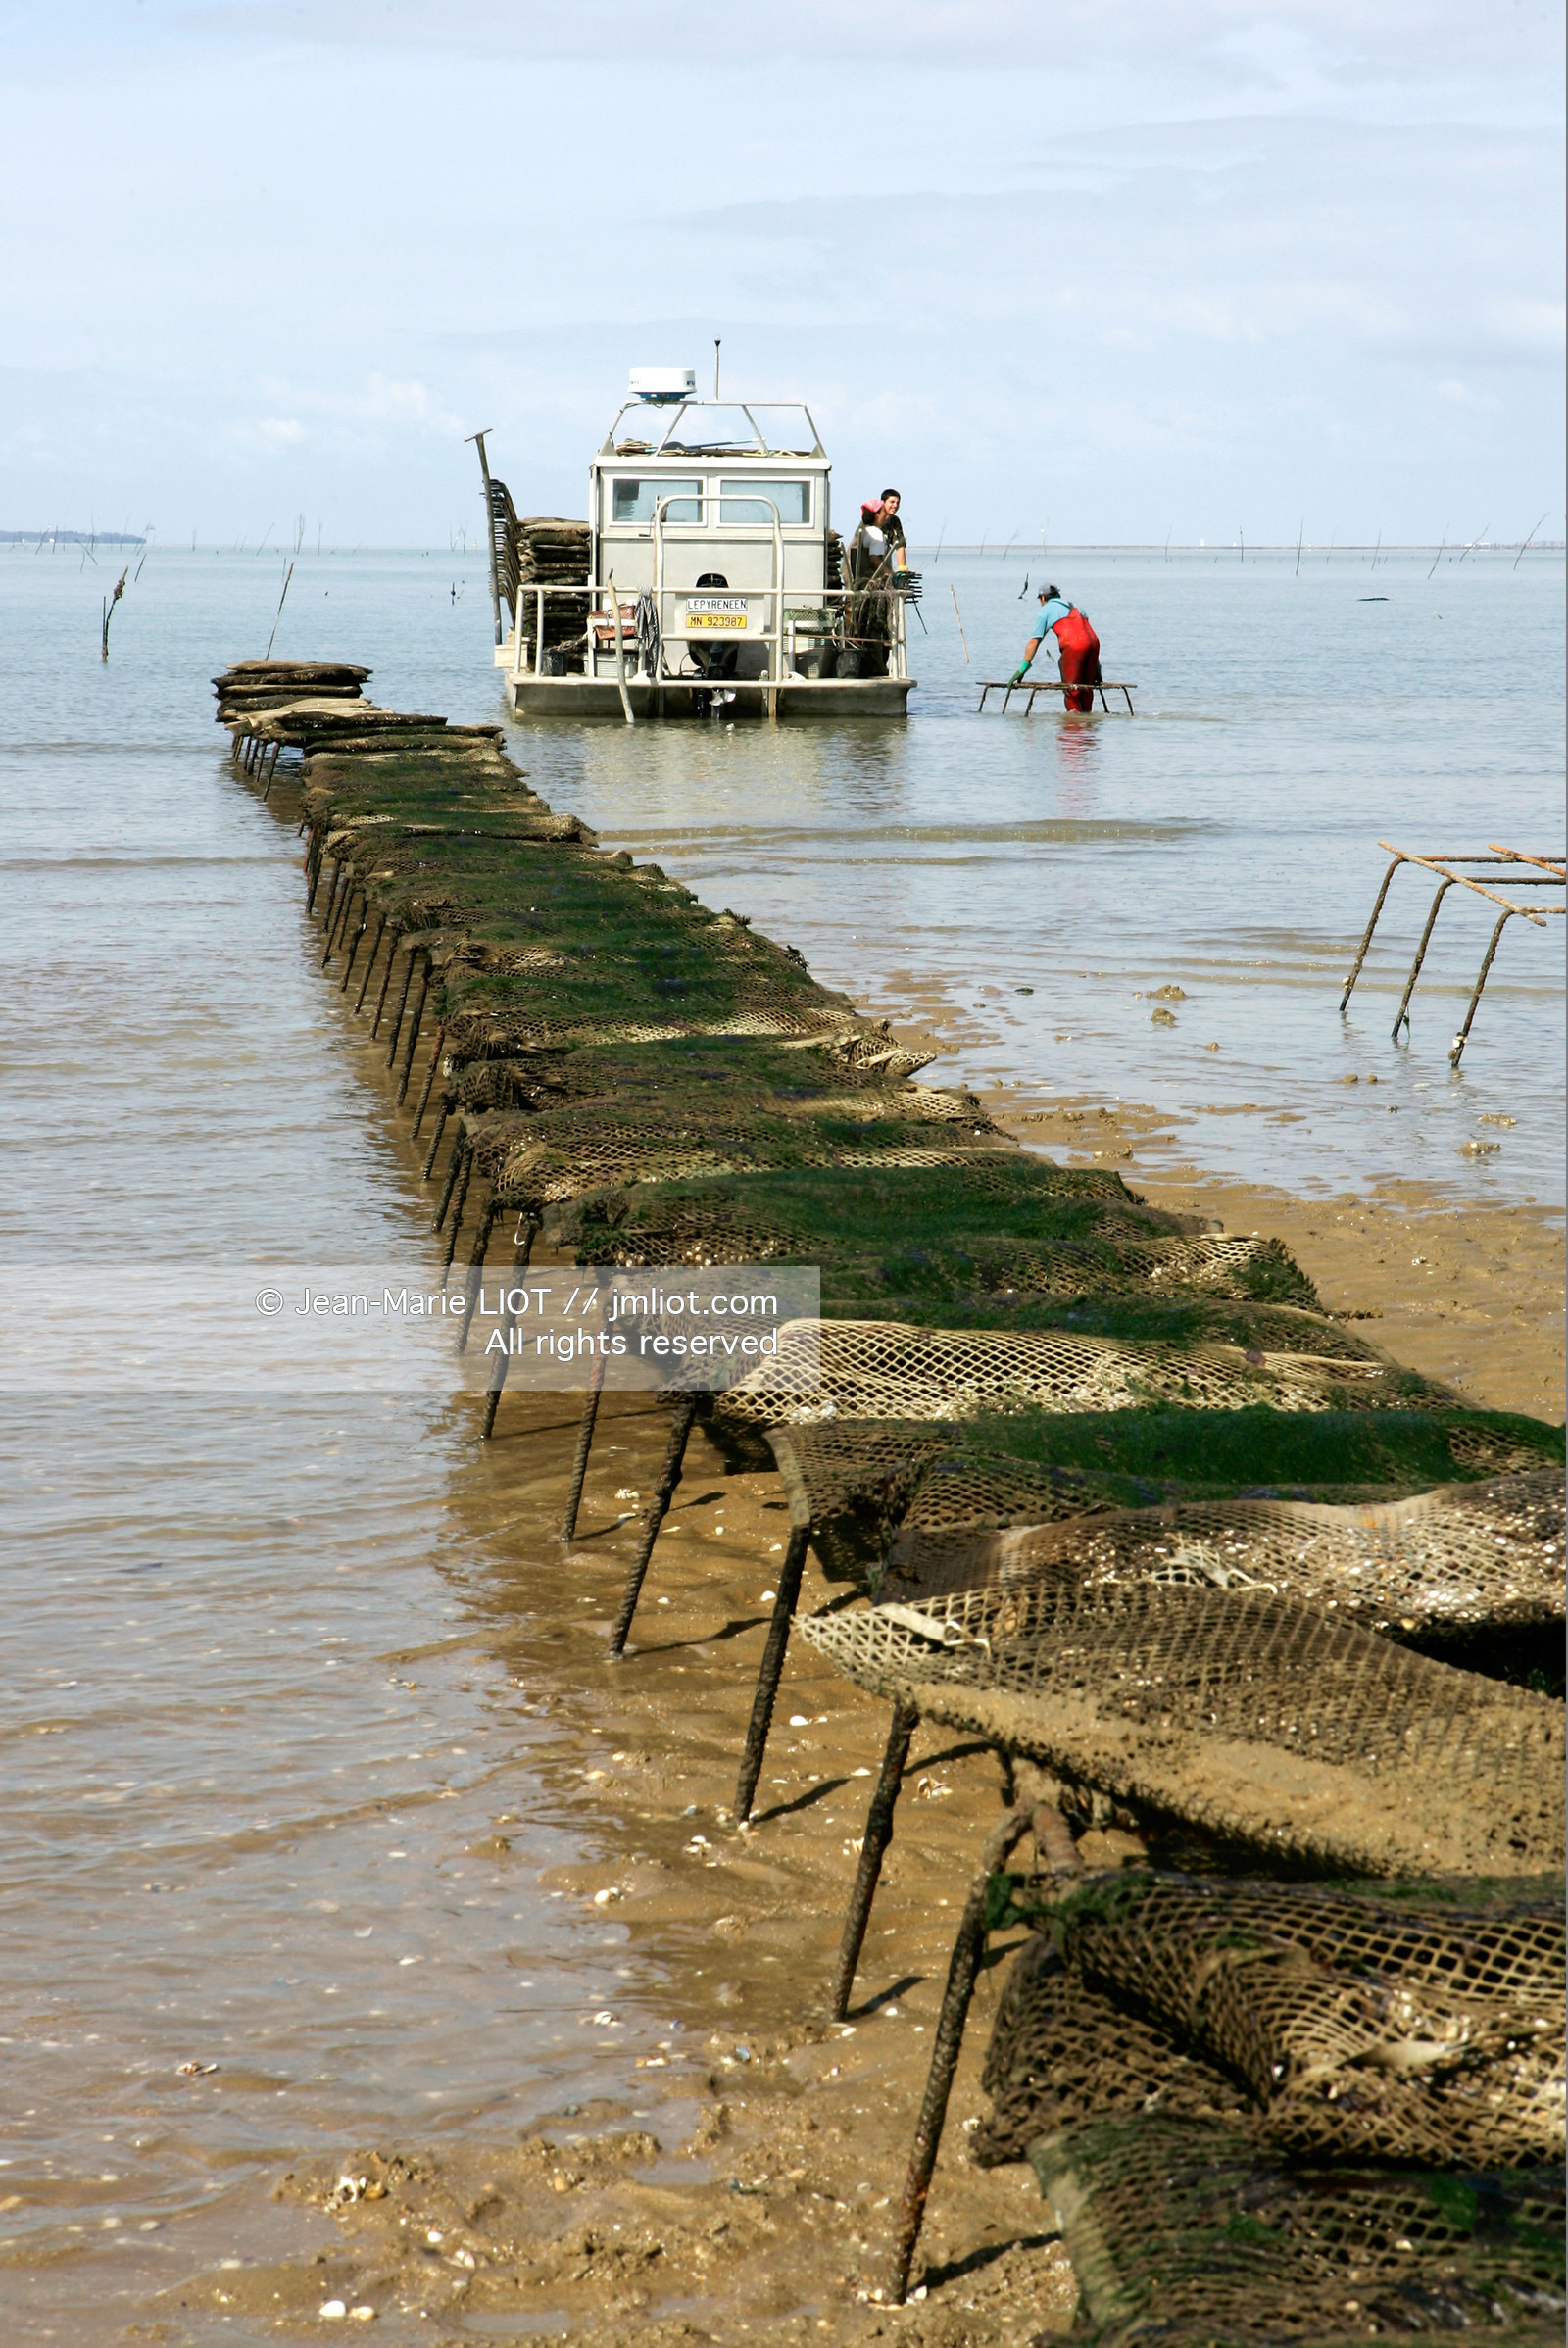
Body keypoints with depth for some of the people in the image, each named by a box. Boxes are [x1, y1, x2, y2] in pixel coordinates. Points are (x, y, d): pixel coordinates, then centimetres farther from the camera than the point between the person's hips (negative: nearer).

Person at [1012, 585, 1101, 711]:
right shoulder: (1075, 607, 33)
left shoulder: (1046, 609, 15)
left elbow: (1034, 641, 7)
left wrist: (1022, 668, 7)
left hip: (1073, 646, -6)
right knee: (1086, 690, 12)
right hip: (1093, 642, 6)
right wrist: (1097, 667, 32)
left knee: (1071, 691, 0)